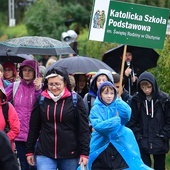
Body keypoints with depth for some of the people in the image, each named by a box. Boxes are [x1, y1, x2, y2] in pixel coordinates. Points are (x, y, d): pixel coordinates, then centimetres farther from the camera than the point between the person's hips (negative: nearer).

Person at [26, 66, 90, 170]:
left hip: (70, 154, -1)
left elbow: (84, 129, -3)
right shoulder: (41, 100, 4)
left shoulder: (76, 100, -3)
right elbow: (34, 127, 10)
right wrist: (30, 151, 10)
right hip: (45, 153, 1)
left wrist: (84, 153, -7)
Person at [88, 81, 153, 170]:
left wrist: (117, 100, -16)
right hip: (101, 147, -1)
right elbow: (97, 125, -16)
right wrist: (115, 120, -16)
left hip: (119, 145, 1)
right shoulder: (96, 109, -1)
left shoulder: (118, 106, 6)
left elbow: (126, 114, -14)